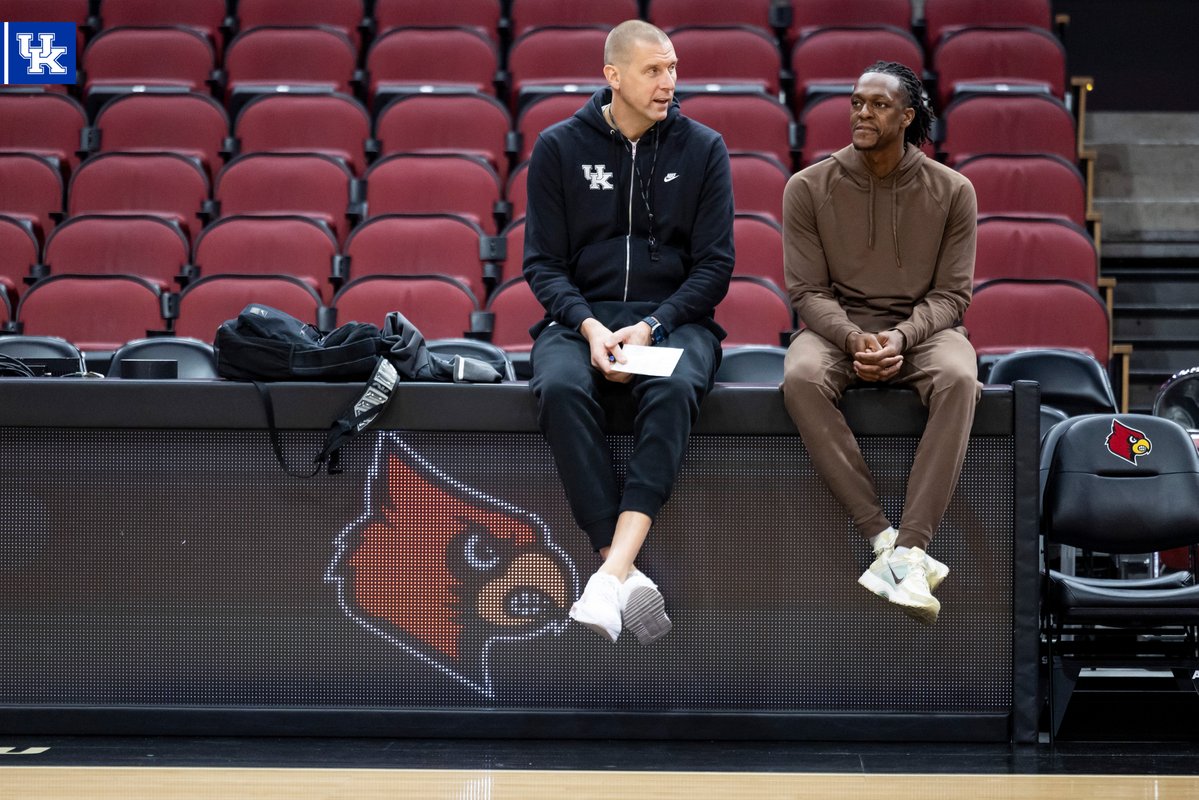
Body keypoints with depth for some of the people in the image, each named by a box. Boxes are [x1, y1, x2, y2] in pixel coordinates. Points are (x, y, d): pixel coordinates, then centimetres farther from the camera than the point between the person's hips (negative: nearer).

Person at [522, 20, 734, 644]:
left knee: (674, 388, -36)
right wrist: (590, 326, -15)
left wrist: (649, 328, -14)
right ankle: (626, 572, -39)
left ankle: (610, 575, -45)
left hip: (673, 316, 0)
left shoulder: (702, 149, 5)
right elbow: (542, 262, 3)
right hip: (581, 317, 0)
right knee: (560, 387, -35)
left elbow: (714, 266, 2)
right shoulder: (559, 147, 4)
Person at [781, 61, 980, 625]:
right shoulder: (809, 188, 0)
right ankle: (882, 538, -37)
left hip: (922, 326, 0)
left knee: (958, 378, -36)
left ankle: (908, 548, -42)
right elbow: (807, 290, -2)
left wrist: (901, 337, -20)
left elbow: (951, 294, 0)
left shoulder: (951, 191, 0)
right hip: (837, 325, 0)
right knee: (801, 378, -36)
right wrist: (854, 338, -21)